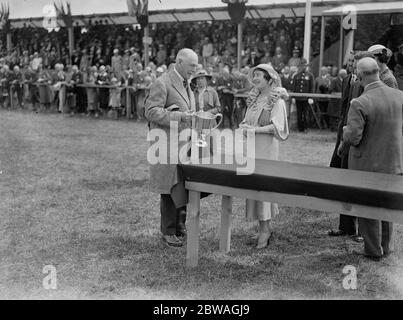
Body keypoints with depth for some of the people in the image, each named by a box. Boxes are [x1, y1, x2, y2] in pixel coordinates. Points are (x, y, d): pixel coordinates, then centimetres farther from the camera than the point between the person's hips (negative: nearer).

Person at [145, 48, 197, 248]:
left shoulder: (186, 85, 18)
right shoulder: (162, 84, -10)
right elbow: (151, 111, -17)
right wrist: (179, 116, -23)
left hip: (184, 143, 8)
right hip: (168, 144, -8)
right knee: (172, 189, -3)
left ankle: (179, 227, 20)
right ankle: (168, 232, 9)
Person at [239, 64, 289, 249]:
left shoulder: (276, 100, -6)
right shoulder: (254, 98, 16)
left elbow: (276, 126, -15)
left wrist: (255, 129, -21)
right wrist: (244, 125, 0)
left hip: (266, 147, -7)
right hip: (251, 146, 7)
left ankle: (264, 230, 0)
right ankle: (265, 228, 15)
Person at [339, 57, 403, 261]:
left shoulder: (360, 104, -24)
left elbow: (353, 137, -23)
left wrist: (342, 147, -2)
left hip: (368, 164, -5)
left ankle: (374, 251, 23)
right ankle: (385, 247, 34)